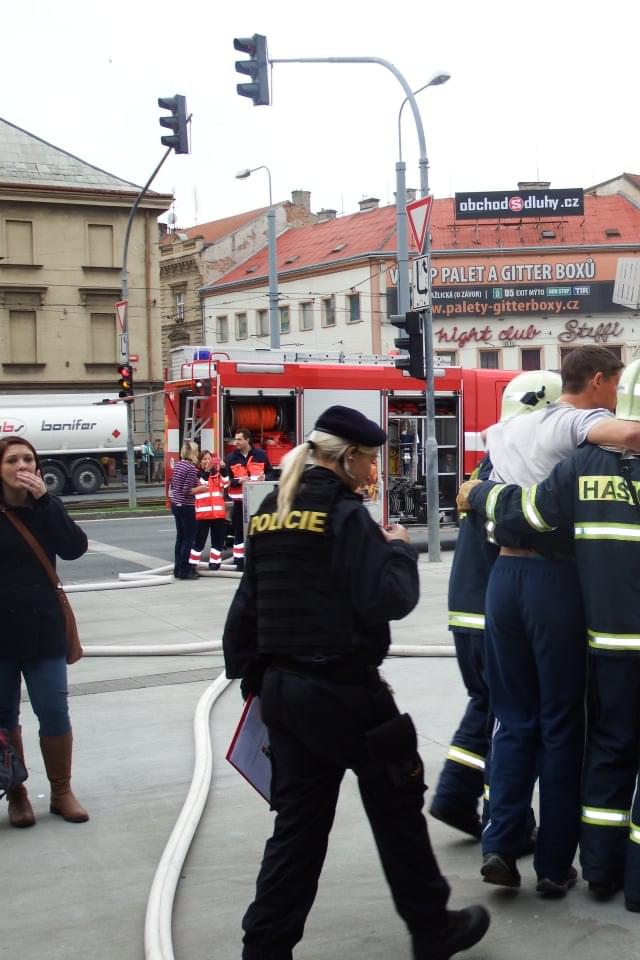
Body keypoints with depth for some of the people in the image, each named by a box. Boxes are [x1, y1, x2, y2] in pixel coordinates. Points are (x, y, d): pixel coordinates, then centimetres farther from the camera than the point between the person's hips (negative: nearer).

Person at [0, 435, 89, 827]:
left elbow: (75, 547, -13)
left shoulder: (47, 506, 2)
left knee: (54, 712, 3)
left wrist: (43, 500, -19)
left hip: (43, 628, 1)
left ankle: (62, 792, 18)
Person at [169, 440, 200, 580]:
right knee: (189, 538, 0)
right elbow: (187, 491, -21)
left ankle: (178, 568, 22)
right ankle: (184, 571, 2)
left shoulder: (178, 464, 7)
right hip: (186, 507, -8)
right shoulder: (191, 467, -17)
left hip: (175, 504, 8)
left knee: (180, 537, 16)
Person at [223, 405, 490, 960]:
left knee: (298, 821, 14)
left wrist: (252, 676, 18)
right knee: (398, 808, 11)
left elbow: (247, 604, 12)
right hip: (343, 689, -7)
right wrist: (399, 549, -2)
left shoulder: (270, 513, 9)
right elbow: (387, 600, -19)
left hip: (282, 686, 7)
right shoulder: (345, 515, -14)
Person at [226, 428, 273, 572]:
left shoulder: (260, 454, 0)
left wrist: (264, 477, -15)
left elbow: (270, 472, 7)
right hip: (239, 500, 1)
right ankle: (239, 560, 11)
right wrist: (238, 481, -18)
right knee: (239, 531, 4)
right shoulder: (231, 457, 1)